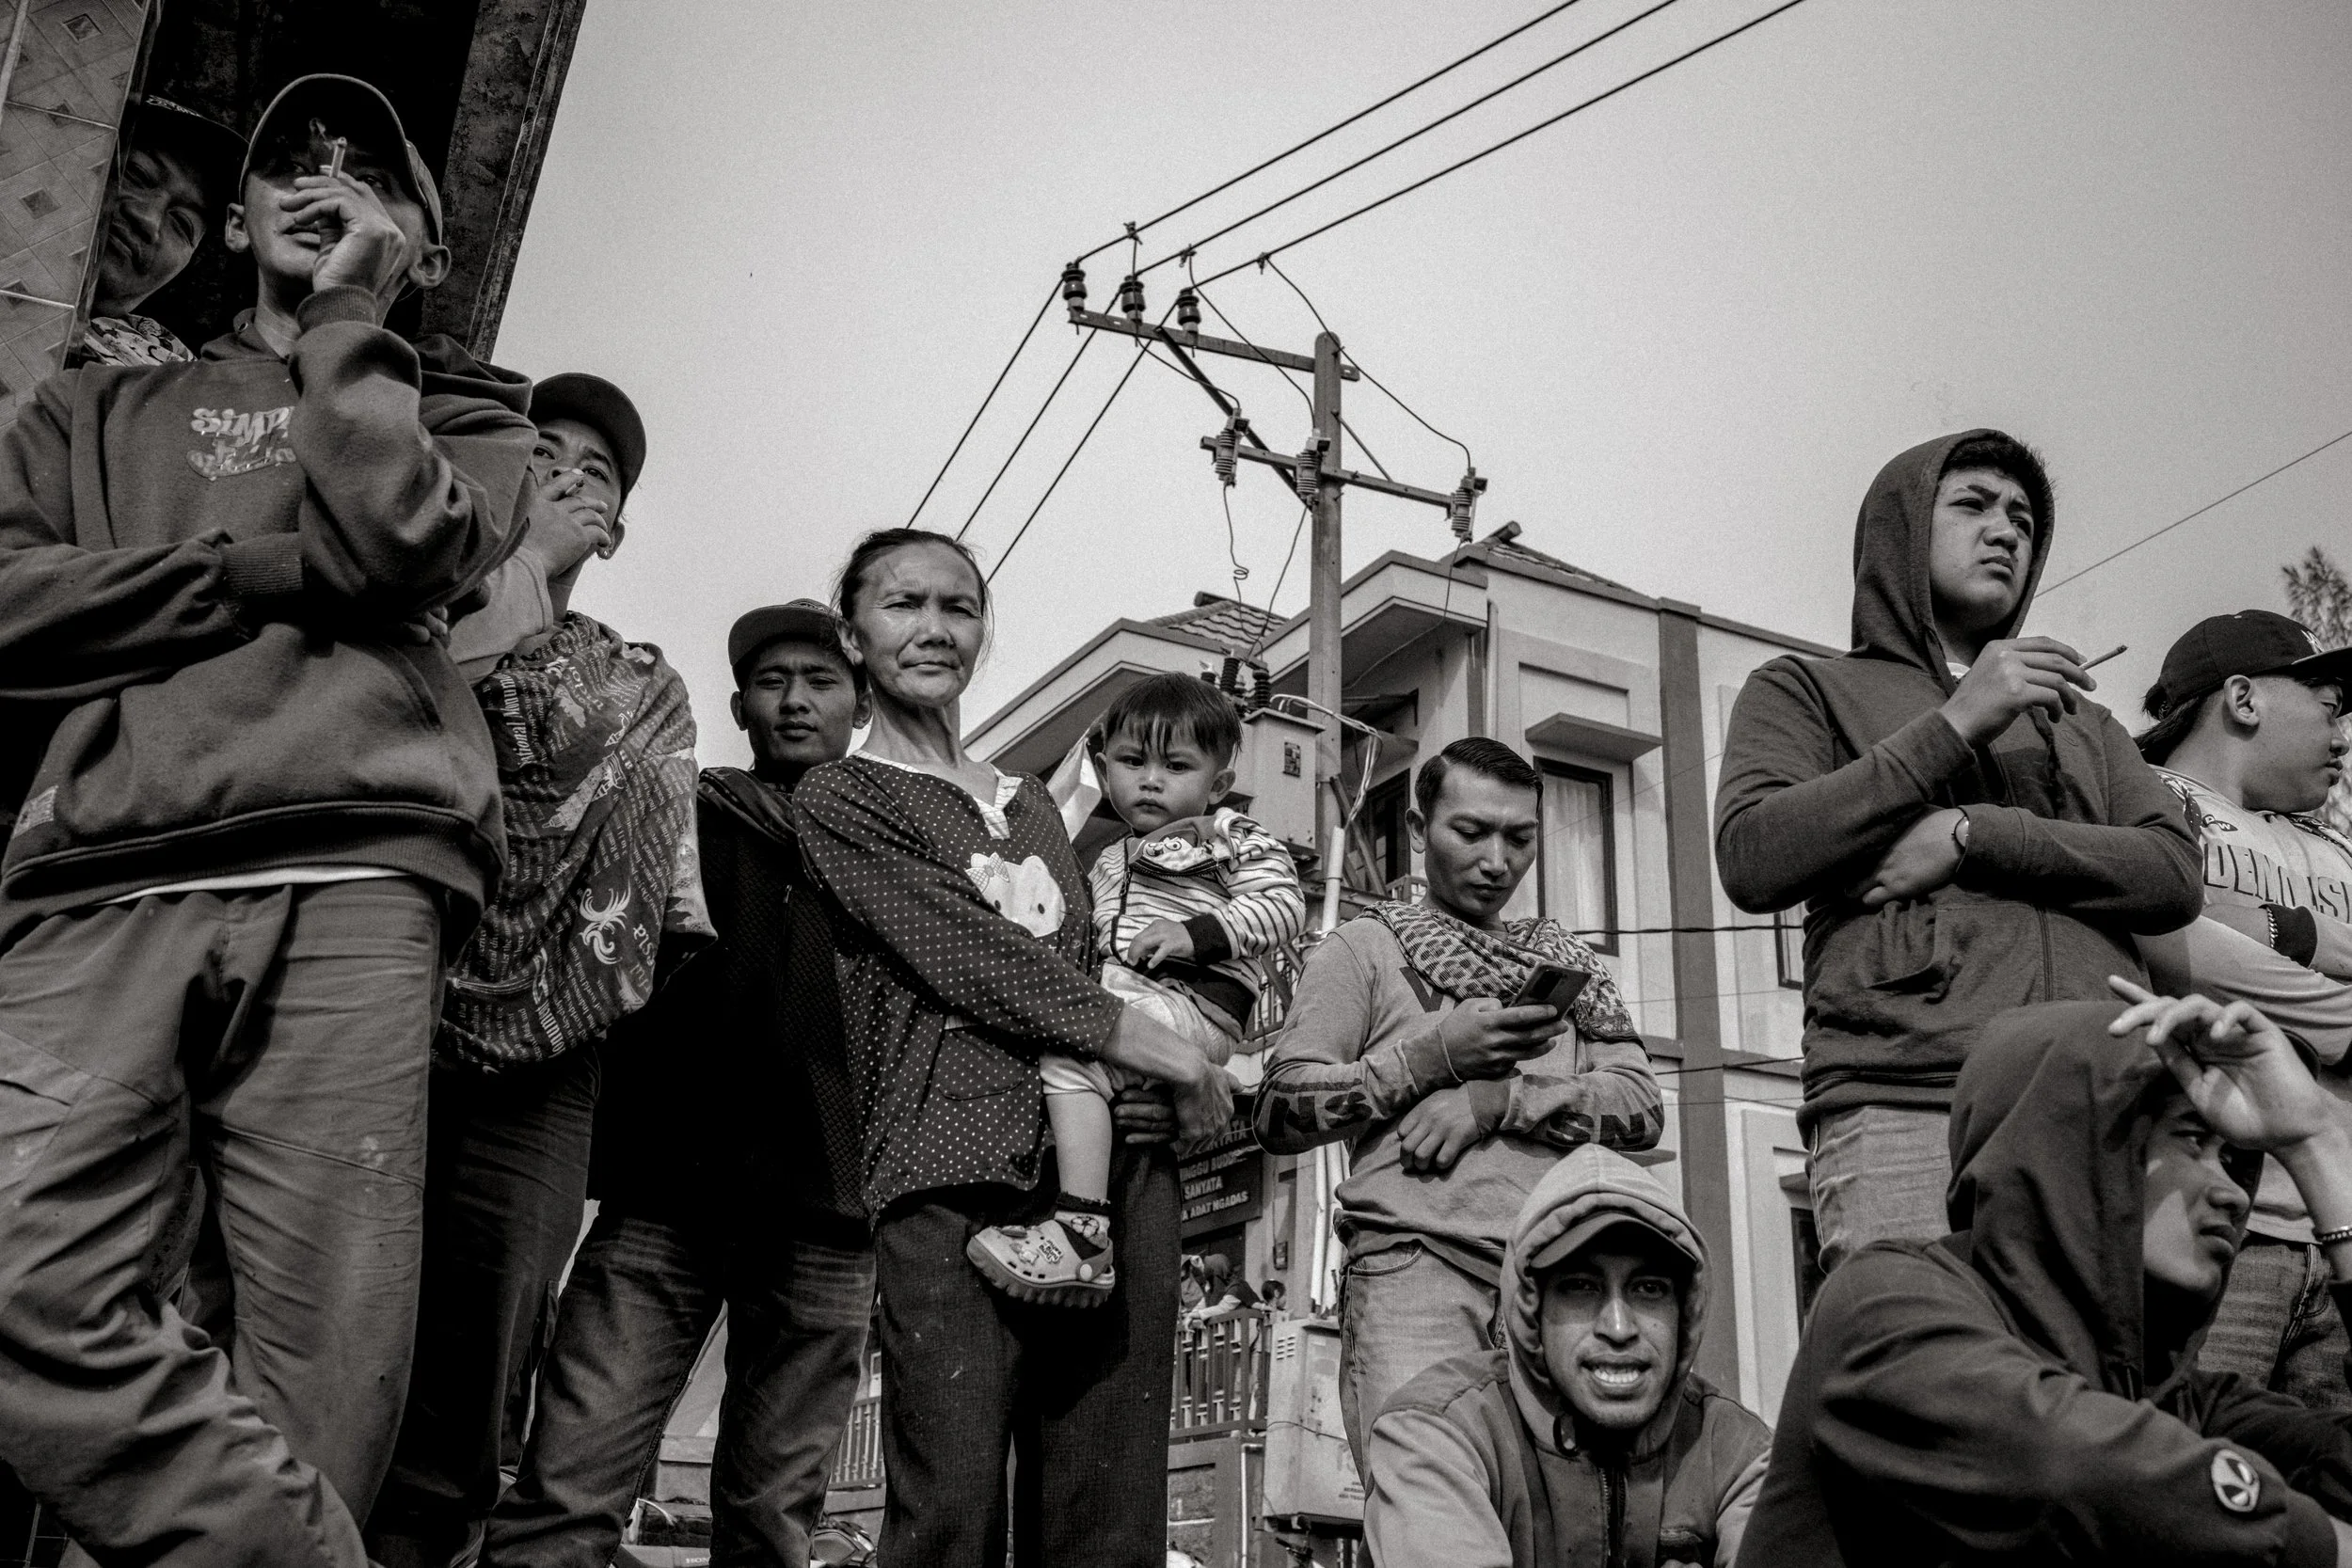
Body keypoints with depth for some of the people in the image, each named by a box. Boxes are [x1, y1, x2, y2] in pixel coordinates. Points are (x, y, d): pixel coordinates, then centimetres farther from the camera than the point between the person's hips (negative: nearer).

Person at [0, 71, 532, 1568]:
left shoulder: (461, 408, 26)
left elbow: (396, 547, 2)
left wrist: (342, 316, 13)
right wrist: (269, 570, 1)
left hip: (352, 883, -1)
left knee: (331, 1358, -10)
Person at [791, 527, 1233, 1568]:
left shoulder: (1033, 807, 28)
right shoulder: (839, 800, 7)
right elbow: (982, 969, -4)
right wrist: (1177, 1059, -5)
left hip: (1119, 1151, 6)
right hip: (959, 1167, -5)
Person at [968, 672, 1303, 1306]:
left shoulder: (1232, 839, 8)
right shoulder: (1109, 861, 29)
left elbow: (1282, 905, -6)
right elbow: (1084, 941, 36)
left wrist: (1196, 931, -18)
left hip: (1197, 1003, -9)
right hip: (1119, 996, 9)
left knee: (1068, 1053, -30)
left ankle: (1083, 1233, -37)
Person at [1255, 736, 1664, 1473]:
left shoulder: (1567, 963, 26)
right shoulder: (1361, 949, 14)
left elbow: (1641, 1108, 11)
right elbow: (1280, 1115, 4)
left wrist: (1496, 1097, -5)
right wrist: (1431, 1056, -4)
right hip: (1414, 1271, -3)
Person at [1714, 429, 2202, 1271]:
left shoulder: (2081, 721, 30)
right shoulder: (1806, 690, 18)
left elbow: (2176, 877, 12)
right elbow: (1751, 861, -2)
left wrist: (1972, 835, -3)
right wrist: (1955, 727, -3)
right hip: (1904, 1106, -4)